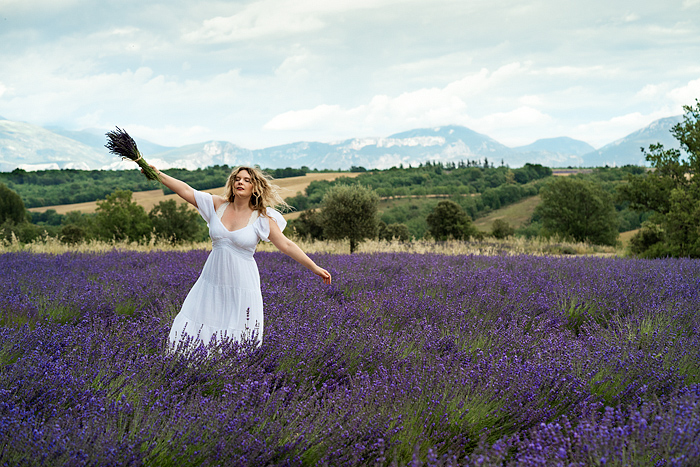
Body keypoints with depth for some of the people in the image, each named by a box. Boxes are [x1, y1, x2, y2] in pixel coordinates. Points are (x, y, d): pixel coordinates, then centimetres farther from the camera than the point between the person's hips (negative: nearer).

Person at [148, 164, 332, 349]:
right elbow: (186, 190, 2)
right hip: (213, 281, 3)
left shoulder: (261, 217, -5)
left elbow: (286, 245, -4)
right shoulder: (218, 206, 3)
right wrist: (159, 175, -5)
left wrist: (315, 268, -5)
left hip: (242, 284, -3)